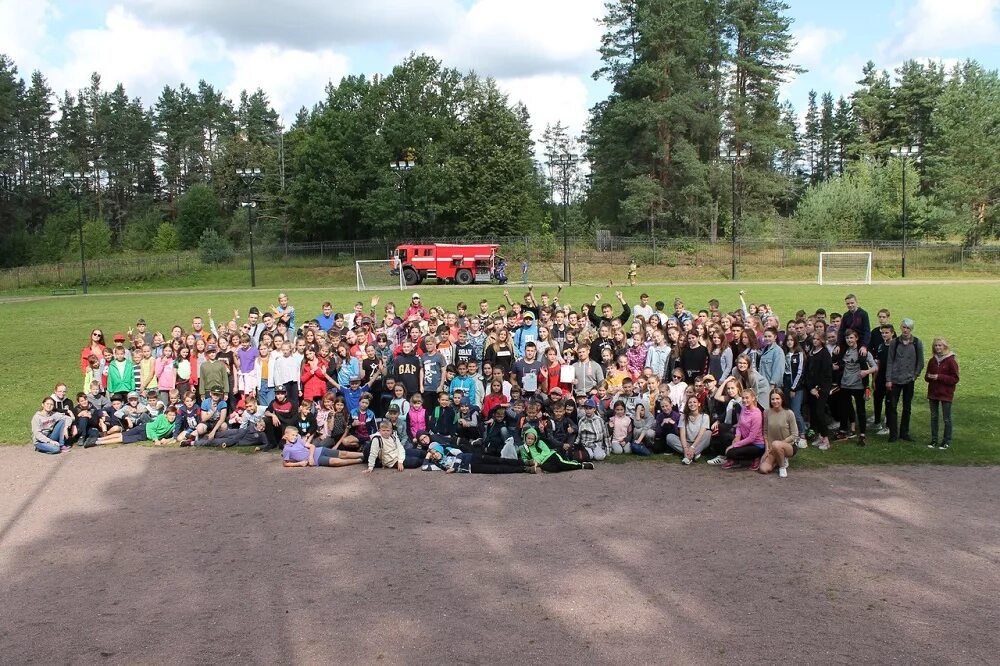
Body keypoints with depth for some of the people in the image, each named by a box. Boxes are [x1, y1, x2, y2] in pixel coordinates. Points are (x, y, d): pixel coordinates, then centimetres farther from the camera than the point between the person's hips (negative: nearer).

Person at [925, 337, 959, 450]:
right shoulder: (932, 360, 7)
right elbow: (927, 376, 16)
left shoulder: (951, 361, -10)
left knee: (946, 419, 3)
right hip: (933, 394, 5)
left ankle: (947, 441, 11)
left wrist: (939, 377, -20)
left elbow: (955, 379, -11)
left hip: (946, 394, -5)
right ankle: (934, 440, 21)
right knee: (933, 417, 12)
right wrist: (928, 377, -9)